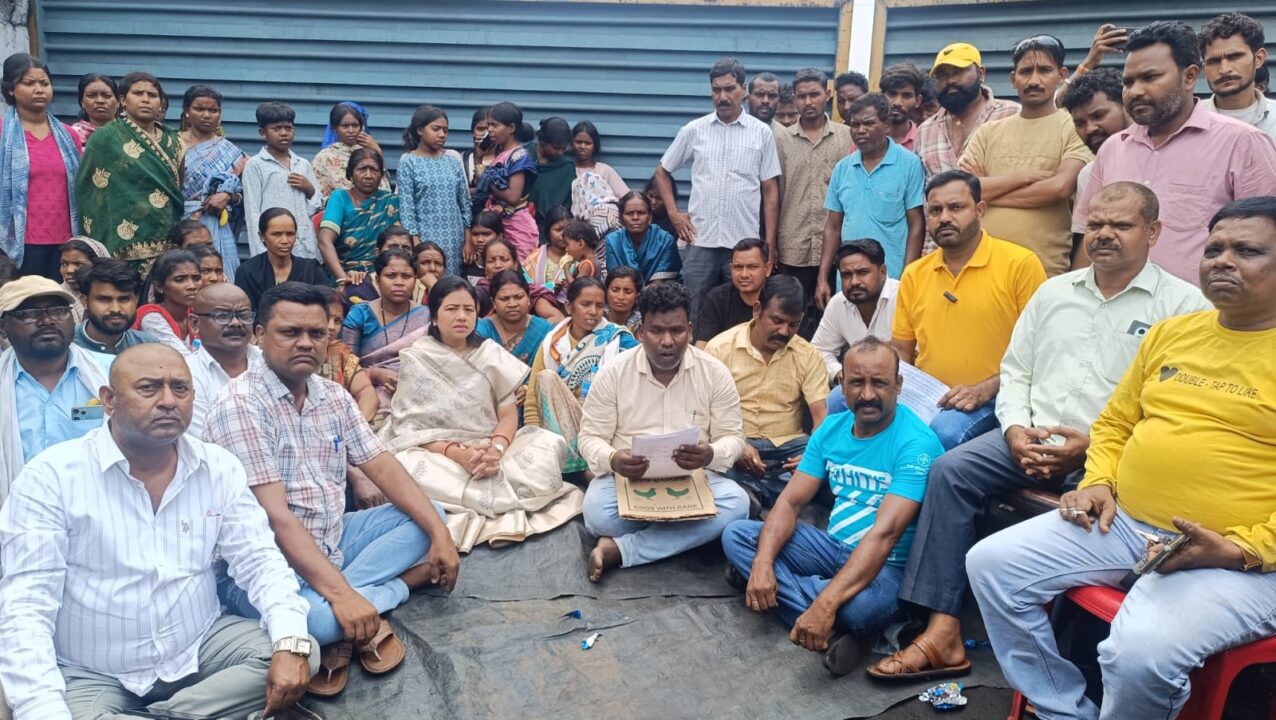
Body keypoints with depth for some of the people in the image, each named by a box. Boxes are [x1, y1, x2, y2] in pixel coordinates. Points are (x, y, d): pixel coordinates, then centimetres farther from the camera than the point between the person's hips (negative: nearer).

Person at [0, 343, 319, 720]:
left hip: (200, 647, 3)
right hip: (90, 674, -3)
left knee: (299, 652, -17)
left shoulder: (219, 468, -1)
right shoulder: (51, 477, -11)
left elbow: (259, 560, -3)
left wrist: (291, 644, -22)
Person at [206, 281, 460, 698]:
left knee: (427, 516, 3)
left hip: (332, 541, 8)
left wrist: (440, 533, -9)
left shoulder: (333, 397, 6)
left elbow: (383, 468, 4)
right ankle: (405, 581, -8)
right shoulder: (241, 406, -18)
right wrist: (340, 593, -31)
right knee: (317, 617, -37)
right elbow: (275, 518, -24)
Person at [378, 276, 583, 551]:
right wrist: (456, 453, -25)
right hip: (437, 453, -2)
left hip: (490, 449, 2)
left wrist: (496, 449, -22)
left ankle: (465, 512, -16)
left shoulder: (491, 354, 6)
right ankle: (519, 500, -23)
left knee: (550, 444, -23)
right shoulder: (416, 360, -1)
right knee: (408, 467, -37)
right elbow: (409, 427, -7)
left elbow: (509, 414, 1)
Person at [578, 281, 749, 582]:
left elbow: (732, 437, 0)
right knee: (597, 512, -34)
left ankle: (618, 549, -26)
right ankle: (683, 533, -11)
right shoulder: (612, 373, -5)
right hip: (626, 476, -2)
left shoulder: (715, 372, -3)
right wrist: (612, 460, -27)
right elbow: (591, 437, -2)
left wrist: (711, 455, -26)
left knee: (735, 503, -30)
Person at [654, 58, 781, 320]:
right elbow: (662, 172, 15)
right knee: (696, 315, 7)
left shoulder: (761, 133, 4)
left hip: (745, 243, -1)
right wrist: (674, 213, 3)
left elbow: (770, 191, 5)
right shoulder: (694, 130, 5)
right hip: (700, 242, 1)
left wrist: (770, 242, -1)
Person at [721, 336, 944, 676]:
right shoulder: (831, 428, 2)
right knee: (736, 535, -6)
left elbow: (885, 533, -30)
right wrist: (762, 563, -21)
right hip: (833, 547, 8)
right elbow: (790, 501, -1)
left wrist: (826, 604, -39)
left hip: (888, 564, -8)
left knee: (858, 607, -41)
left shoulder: (916, 443, -19)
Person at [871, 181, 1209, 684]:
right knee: (950, 470, -17)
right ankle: (942, 633, -17)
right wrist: (1016, 429, -1)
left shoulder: (1182, 304, 1)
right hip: (1032, 438, 5)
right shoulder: (1054, 291, 18)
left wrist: (1095, 445, -16)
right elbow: (1015, 371, 18)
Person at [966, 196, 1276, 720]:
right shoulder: (1171, 332, 13)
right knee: (991, 563, -5)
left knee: (1139, 653, -32)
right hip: (1122, 522, 7)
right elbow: (1115, 422, 20)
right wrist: (1099, 482, 4)